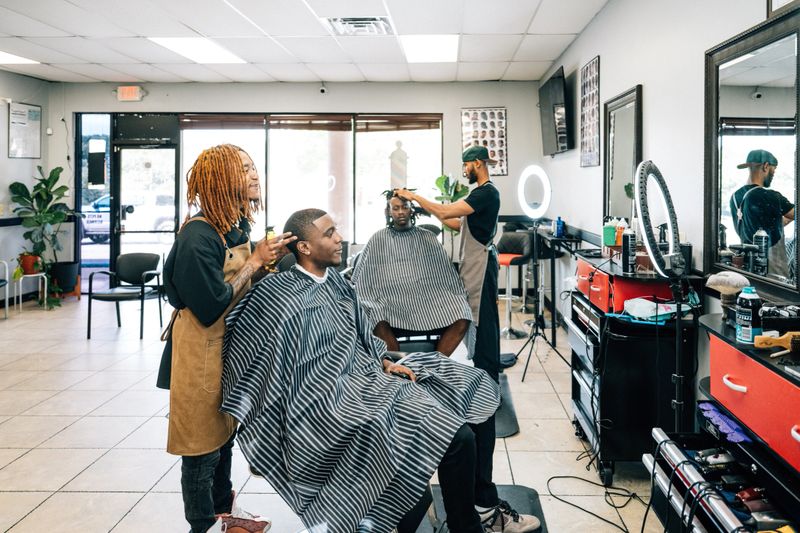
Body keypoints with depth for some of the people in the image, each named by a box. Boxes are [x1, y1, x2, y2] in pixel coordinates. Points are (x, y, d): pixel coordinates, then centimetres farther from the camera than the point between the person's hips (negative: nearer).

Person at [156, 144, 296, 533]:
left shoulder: (237, 225, 5)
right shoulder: (198, 236, -23)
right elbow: (212, 306, -26)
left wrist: (265, 260, -5)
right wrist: (255, 262, -20)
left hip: (229, 345, 9)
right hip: (201, 351, -9)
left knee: (224, 433, 22)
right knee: (202, 443, 6)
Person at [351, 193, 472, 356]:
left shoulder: (427, 238, 16)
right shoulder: (378, 240, 11)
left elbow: (445, 274, 13)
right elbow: (359, 280, 10)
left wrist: (458, 301, 0)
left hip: (428, 298, 2)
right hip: (391, 300, -2)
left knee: (461, 320, -23)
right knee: (379, 324, -35)